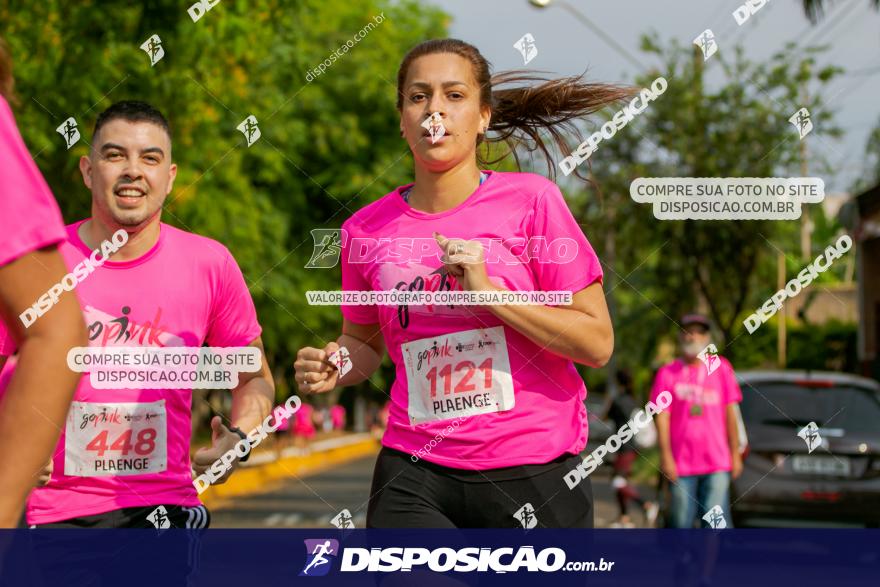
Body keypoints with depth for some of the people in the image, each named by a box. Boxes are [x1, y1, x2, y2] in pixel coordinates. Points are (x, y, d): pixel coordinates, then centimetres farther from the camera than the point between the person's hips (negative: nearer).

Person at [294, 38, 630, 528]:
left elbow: (597, 343, -6)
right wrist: (332, 368, -2)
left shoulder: (532, 201, -4)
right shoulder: (367, 230, 5)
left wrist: (488, 290, -15)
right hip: (414, 474, 2)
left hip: (534, 475, -1)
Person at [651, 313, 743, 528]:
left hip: (717, 462, 0)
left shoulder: (721, 367, 8)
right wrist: (666, 456, -8)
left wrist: (735, 454, 6)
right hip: (681, 465, 0)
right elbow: (662, 417, 0)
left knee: (717, 522, -7)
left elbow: (730, 413, 9)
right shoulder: (667, 373, 4)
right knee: (680, 524, 2)